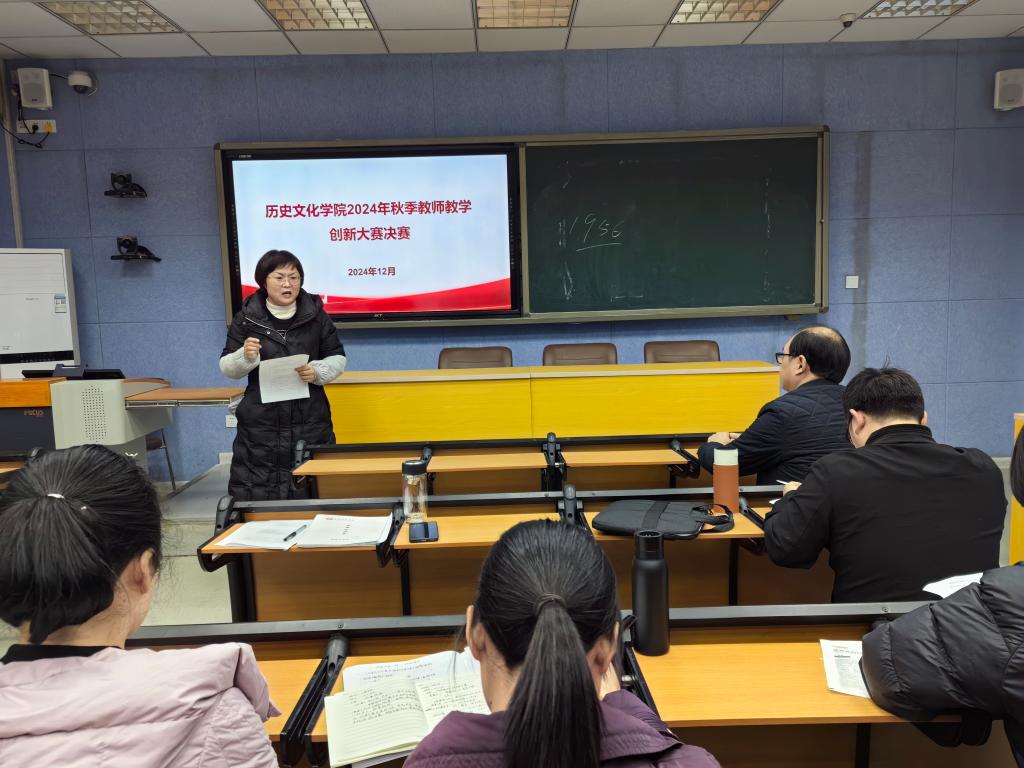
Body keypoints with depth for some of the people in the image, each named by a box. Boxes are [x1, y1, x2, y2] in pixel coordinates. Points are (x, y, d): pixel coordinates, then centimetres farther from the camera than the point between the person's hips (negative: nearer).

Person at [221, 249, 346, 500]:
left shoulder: (316, 315, 3)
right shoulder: (246, 318, 2)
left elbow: (337, 358, 9)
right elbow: (227, 368, 6)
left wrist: (317, 371, -12)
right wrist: (245, 357, -16)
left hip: (310, 421, 1)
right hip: (261, 423, 0)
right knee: (257, 492, 0)